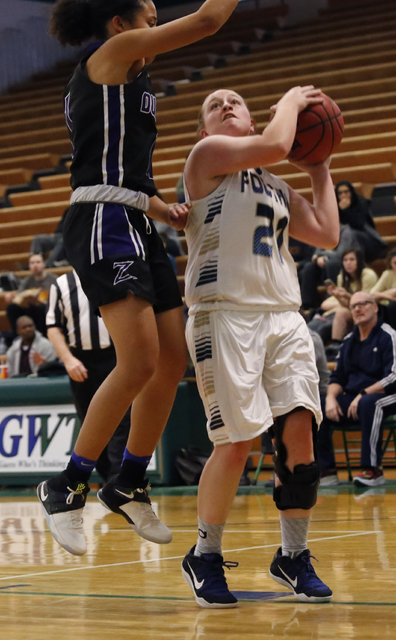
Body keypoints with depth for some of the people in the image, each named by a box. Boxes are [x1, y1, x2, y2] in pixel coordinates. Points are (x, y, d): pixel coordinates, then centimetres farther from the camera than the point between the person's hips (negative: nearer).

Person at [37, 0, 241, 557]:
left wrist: (162, 209, 17)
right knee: (140, 362, -19)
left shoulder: (123, 80, 26)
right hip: (105, 225, -10)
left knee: (172, 362, 6)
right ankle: (67, 488, -12)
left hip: (135, 228, 10)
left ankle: (129, 485, 16)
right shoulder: (113, 52, -1)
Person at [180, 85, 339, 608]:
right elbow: (275, 144, -11)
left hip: (283, 315, 6)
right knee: (237, 441, -10)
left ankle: (293, 556, 7)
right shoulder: (208, 155, 4)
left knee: (299, 428, -5)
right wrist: (292, 100, 6)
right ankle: (204, 556, 7)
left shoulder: (277, 189, 26)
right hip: (226, 314, -6)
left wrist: (320, 170, 26)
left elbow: (327, 234, 21)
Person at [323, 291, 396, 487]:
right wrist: (331, 398, -6)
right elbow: (337, 377, 16)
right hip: (353, 398, 7)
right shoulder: (349, 341, 15)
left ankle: (372, 469, -35)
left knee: (368, 403, -40)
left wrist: (363, 395, -21)